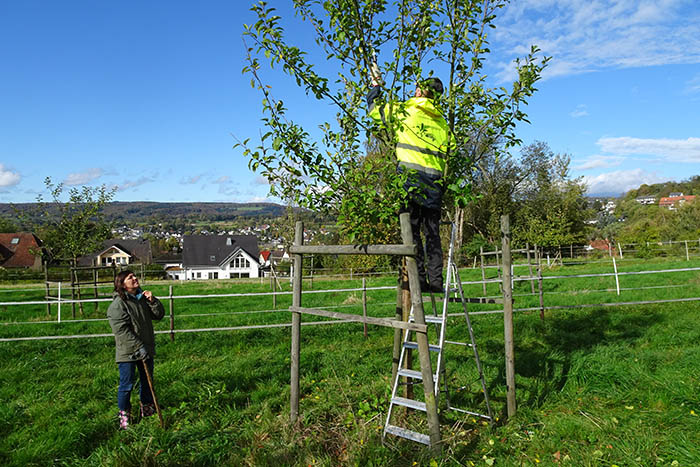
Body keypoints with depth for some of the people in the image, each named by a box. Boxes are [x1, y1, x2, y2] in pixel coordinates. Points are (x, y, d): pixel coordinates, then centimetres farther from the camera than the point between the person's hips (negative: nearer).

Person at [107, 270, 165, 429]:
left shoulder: (142, 298, 8)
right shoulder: (118, 304, -16)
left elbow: (159, 315, 8)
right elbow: (122, 330, -21)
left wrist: (152, 301, -9)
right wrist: (138, 347, -23)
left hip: (146, 350, 7)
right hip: (128, 353, -7)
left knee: (147, 380, 18)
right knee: (127, 384, 2)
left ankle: (147, 408, 34)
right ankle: (124, 414, 19)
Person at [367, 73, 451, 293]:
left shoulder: (404, 110, 3)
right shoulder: (442, 122, 18)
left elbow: (374, 110, 15)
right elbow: (447, 154, 16)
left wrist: (375, 88, 30)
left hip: (411, 175, -5)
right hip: (435, 180, 5)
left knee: (411, 229, -4)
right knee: (432, 231, 8)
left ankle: (418, 278, -9)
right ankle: (436, 280, 8)